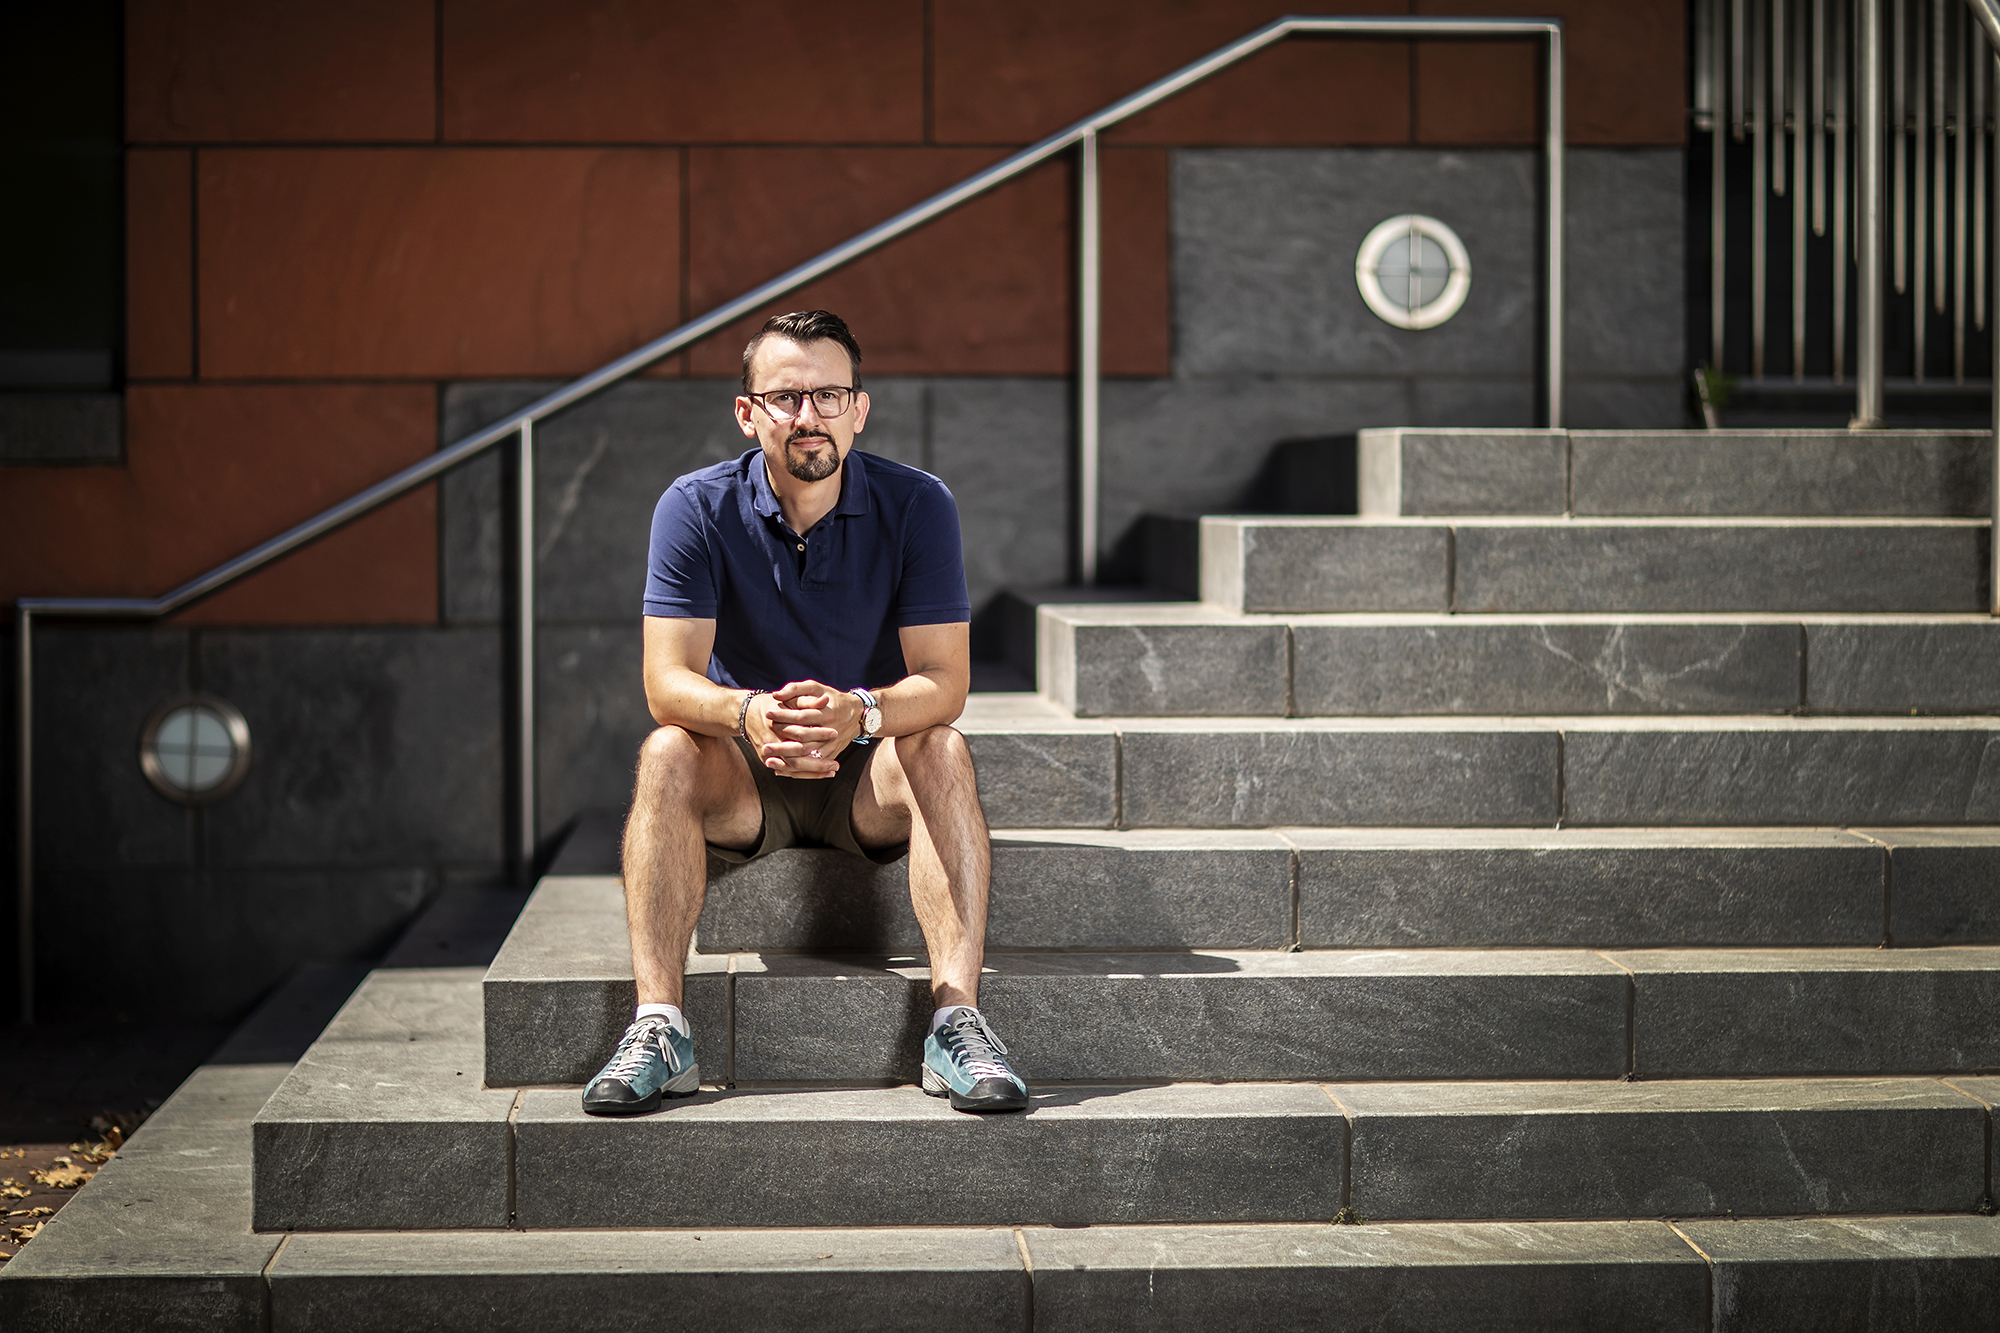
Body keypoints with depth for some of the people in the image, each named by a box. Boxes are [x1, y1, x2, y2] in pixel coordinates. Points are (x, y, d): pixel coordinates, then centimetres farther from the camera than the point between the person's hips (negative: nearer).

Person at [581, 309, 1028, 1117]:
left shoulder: (916, 505, -10)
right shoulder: (698, 508, -10)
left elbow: (943, 681, -17)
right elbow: (668, 683, -19)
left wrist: (860, 713, -40)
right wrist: (747, 714, -42)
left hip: (870, 775, 0)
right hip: (742, 780, 0)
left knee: (941, 750, -31)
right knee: (666, 755, -31)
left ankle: (957, 1015, -38)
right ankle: (658, 1026, -36)